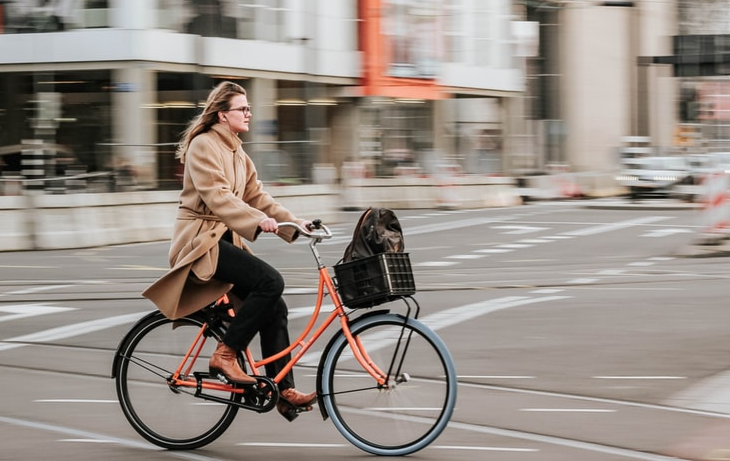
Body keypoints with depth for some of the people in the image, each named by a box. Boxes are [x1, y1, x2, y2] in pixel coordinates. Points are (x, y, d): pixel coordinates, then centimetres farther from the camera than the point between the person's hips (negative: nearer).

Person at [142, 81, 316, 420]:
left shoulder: (236, 152, 18)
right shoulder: (203, 145, -11)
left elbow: (255, 195, 13)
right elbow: (217, 196, -23)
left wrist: (294, 223, 1)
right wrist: (258, 221, -34)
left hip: (224, 238, 9)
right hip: (200, 239, -9)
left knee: (274, 307, -1)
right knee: (270, 281, -25)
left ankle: (284, 392, 0)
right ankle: (224, 355, -16)